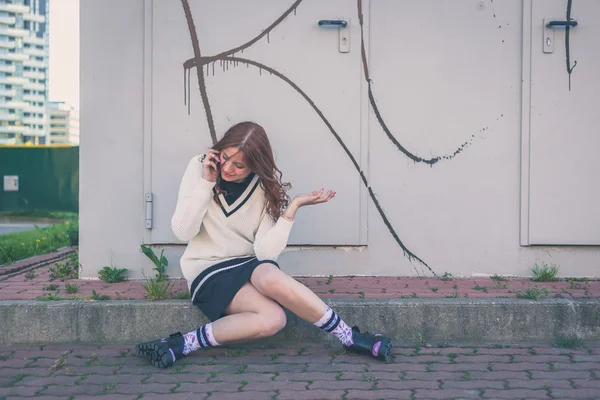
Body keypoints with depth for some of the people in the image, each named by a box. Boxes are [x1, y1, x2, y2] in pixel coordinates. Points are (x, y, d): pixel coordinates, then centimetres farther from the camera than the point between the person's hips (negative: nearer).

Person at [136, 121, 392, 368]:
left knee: (272, 279, -38)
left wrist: (292, 208, -23)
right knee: (272, 318, -31)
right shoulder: (199, 168, -7)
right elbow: (182, 232, -12)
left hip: (250, 265, 2)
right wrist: (206, 183, -19)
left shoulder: (267, 186, -6)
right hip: (207, 269, -2)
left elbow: (265, 252, -14)